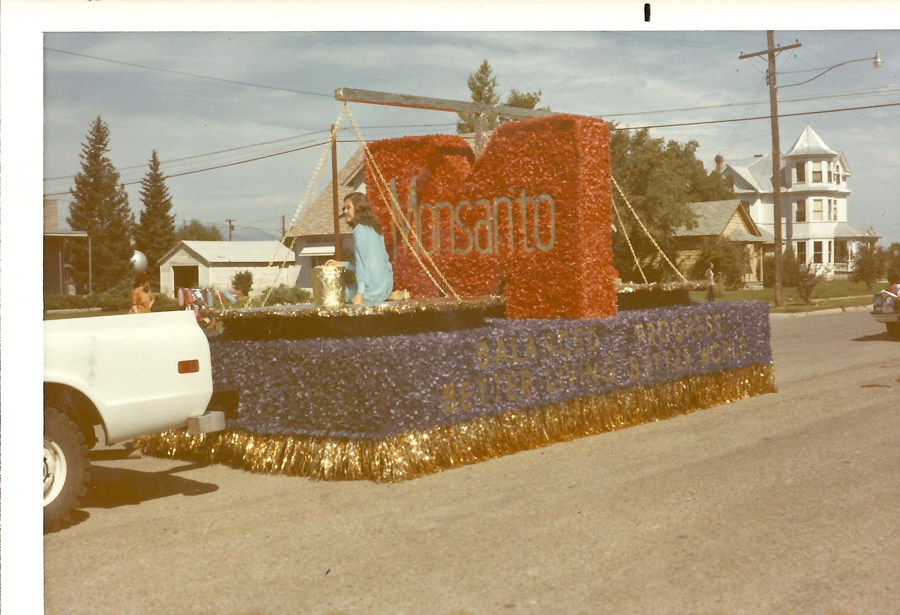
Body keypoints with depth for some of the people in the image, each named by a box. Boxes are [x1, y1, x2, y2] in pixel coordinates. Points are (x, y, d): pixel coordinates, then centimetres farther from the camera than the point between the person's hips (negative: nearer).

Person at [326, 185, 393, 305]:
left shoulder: (359, 229, -10)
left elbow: (362, 262, -18)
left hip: (373, 290, -8)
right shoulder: (373, 228, 15)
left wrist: (360, 294, -23)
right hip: (386, 287, 8)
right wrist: (341, 264, 19)